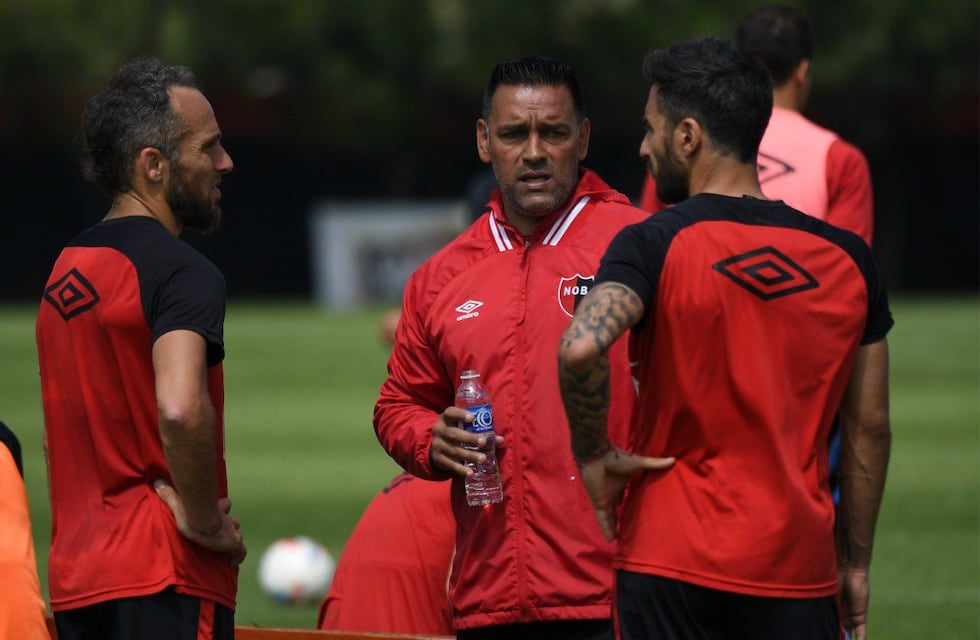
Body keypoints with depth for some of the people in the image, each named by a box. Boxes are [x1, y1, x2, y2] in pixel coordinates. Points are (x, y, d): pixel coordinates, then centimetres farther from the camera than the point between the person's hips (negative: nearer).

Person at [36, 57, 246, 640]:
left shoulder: (65, 270, 15)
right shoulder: (185, 274, -12)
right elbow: (180, 410, -29)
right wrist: (205, 521, -14)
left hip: (76, 582, 8)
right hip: (163, 585, -8)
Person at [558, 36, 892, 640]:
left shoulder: (656, 245, -7)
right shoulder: (847, 257, 7)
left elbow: (581, 348, -26)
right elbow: (869, 429, 11)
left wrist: (593, 454, -9)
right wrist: (857, 564, 19)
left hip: (671, 569, -3)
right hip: (800, 569, 3)